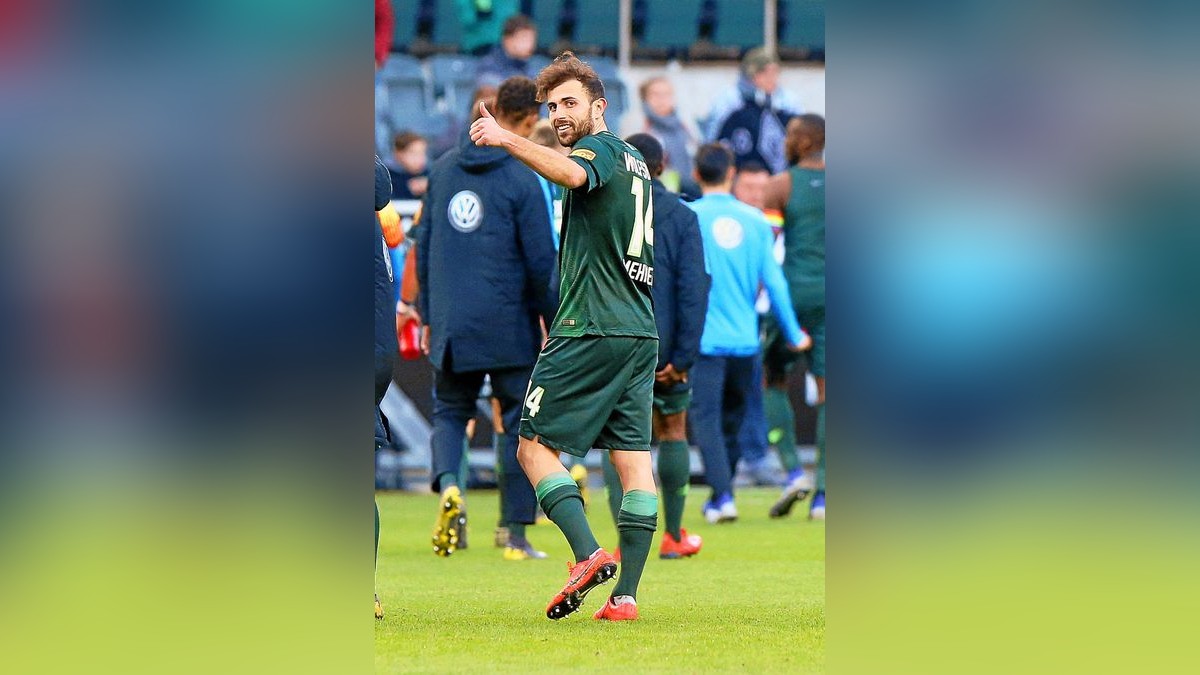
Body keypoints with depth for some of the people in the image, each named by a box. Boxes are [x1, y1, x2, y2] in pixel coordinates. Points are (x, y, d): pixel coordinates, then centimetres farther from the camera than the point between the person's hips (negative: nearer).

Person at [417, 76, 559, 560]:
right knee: (520, 426, 7)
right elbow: (542, 263, -9)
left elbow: (424, 248, 13)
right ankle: (517, 535, 7)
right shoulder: (522, 180, -10)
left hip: (450, 326, 4)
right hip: (509, 329, -4)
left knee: (449, 412, 15)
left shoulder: (443, 169, 7)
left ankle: (448, 484, -15)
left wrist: (429, 316, 21)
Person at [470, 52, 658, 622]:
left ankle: (588, 553, -20)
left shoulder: (601, 148, -5)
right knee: (633, 458, 2)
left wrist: (508, 140, -38)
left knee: (535, 447, -3)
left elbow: (571, 172, -30)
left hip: (591, 329, -9)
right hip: (641, 331, 9)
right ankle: (626, 594, -2)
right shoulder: (636, 162, 22)